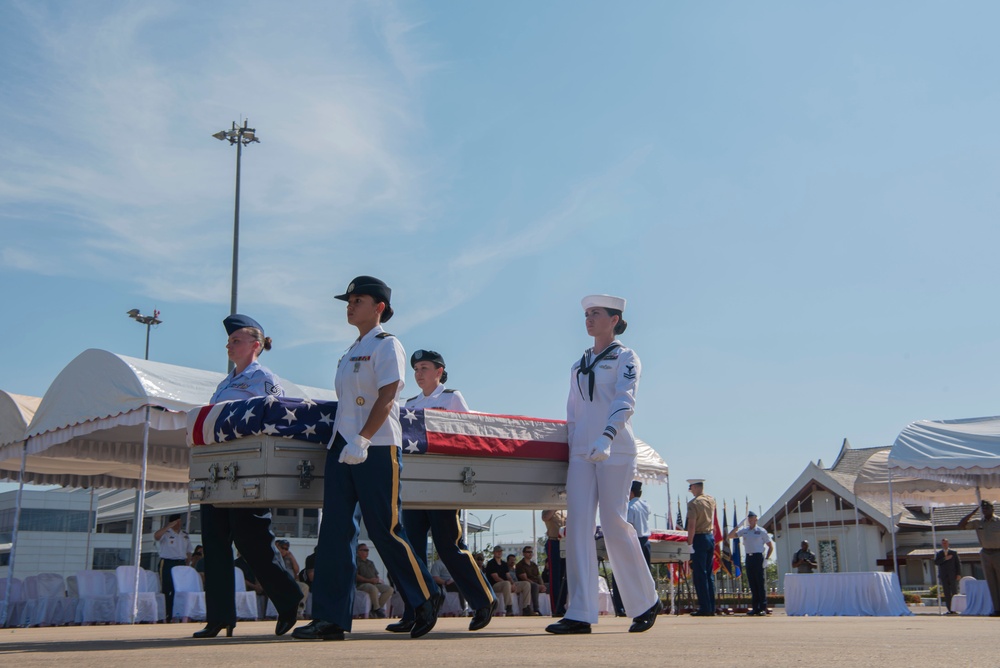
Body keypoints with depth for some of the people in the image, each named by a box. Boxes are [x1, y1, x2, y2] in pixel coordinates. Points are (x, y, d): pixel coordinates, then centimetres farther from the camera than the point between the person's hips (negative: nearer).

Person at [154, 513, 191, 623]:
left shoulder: (185, 535, 16)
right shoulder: (166, 533, -1)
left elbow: (188, 552, 20)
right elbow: (156, 536, -25)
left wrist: (187, 564, 9)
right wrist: (168, 526, -25)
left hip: (181, 564, 5)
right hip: (167, 564, -5)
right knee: (168, 592, -7)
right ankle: (169, 617, -3)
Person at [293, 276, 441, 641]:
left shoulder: (386, 345, -3)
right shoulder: (351, 352, 21)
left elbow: (386, 398, -15)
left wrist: (362, 440, -24)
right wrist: (343, 441, 15)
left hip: (377, 447, -8)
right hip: (342, 447, 8)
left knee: (385, 530, -5)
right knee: (335, 530, 2)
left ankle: (426, 599, 12)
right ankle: (330, 617, 3)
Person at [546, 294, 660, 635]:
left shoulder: (625, 358, 2)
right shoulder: (578, 366, 19)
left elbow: (624, 402, -13)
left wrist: (606, 437, -28)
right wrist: (570, 446, 13)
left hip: (615, 451, -5)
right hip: (581, 451, 5)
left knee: (614, 524, -8)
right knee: (578, 525, -6)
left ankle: (647, 603, 11)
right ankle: (580, 614, -8)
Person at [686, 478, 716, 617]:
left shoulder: (693, 503, -13)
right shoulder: (711, 500, 9)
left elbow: (691, 526, -18)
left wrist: (689, 543, -16)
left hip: (699, 539, -7)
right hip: (711, 537, 7)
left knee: (699, 574, -4)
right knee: (709, 574, 11)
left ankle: (705, 608, -6)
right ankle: (711, 608, 11)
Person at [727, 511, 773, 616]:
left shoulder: (761, 531, 1)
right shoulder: (744, 531, 12)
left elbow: (771, 546, 4)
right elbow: (730, 536, 8)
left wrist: (766, 559, -6)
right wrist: (737, 527, -2)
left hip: (758, 557, -4)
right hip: (748, 558, 4)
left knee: (760, 583, -6)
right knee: (752, 584, 6)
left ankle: (763, 608, -3)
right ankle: (755, 608, 10)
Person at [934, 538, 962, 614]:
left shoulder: (953, 552, 10)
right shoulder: (938, 553, 11)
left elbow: (958, 563, 7)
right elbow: (936, 562, -4)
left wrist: (959, 574, -2)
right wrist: (944, 559, -14)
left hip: (952, 576, -1)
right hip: (943, 576, 1)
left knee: (954, 592, -5)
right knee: (946, 593, -2)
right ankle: (949, 609, -1)